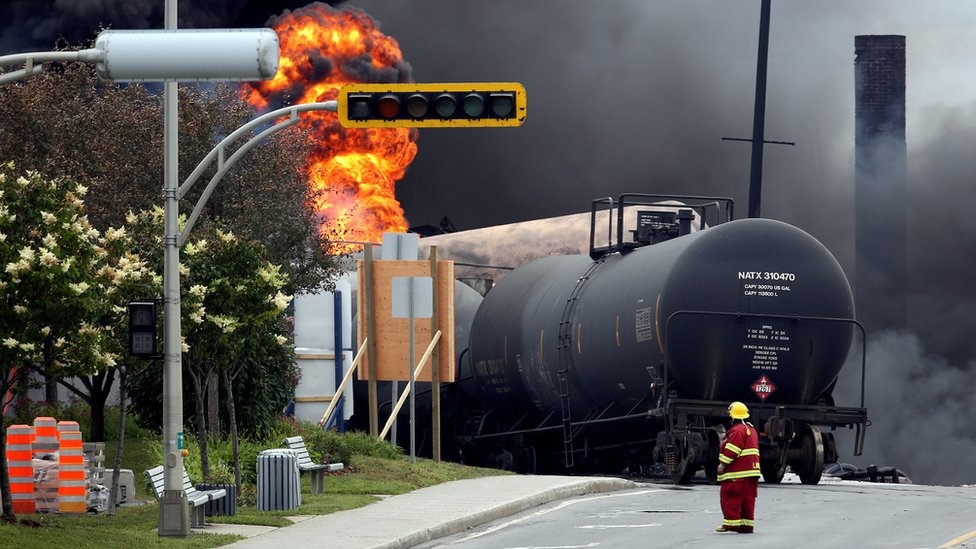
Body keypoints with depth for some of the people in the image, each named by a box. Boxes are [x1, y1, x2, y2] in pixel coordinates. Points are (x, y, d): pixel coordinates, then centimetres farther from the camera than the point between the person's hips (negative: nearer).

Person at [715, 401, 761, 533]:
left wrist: (723, 464, -14)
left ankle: (731, 523, -8)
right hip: (751, 471, 10)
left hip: (737, 473, -10)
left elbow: (731, 451, -19)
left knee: (730, 497, -5)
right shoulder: (751, 429, 18)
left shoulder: (737, 431, -14)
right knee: (748, 499, 9)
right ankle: (747, 524, 9)